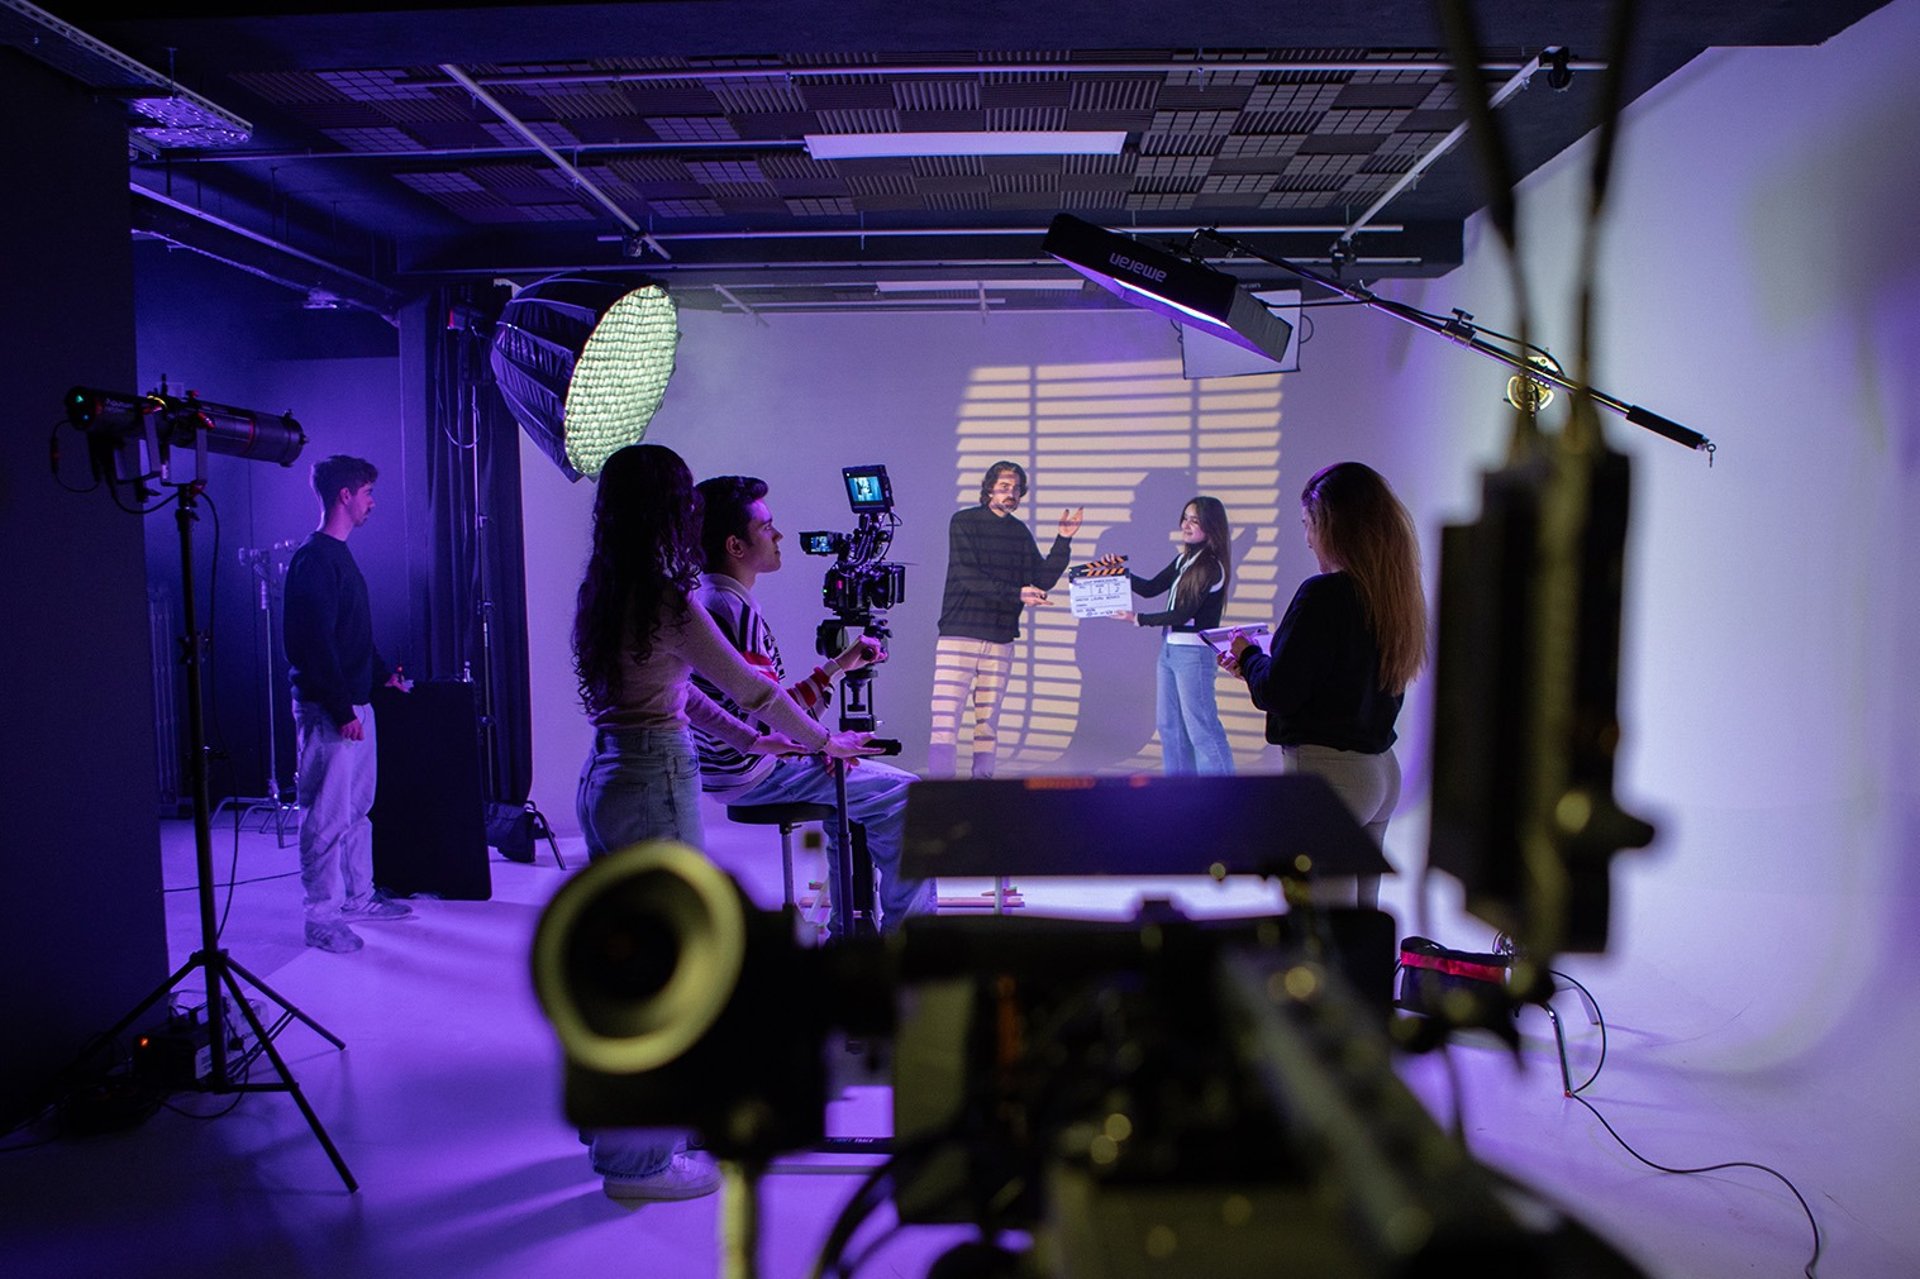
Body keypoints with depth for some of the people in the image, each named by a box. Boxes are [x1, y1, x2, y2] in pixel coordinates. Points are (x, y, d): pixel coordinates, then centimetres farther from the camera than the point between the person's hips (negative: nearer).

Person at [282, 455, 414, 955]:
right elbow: (315, 645, -20)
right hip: (327, 709, -10)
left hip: (354, 703, 10)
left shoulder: (338, 555, 16)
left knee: (358, 808, 16)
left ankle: (359, 897, 27)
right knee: (327, 817, -3)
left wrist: (383, 672, 26)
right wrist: (342, 711, -21)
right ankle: (322, 918, 6)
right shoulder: (313, 560, -15)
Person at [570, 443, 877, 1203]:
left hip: (603, 777, 9)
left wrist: (752, 740, 21)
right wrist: (826, 742, 3)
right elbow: (750, 686, -11)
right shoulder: (665, 598, -18)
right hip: (655, 783, -9)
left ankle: (609, 1123, 38)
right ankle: (639, 1160, 15)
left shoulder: (602, 591, 9)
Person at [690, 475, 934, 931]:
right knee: (904, 792, -6)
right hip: (750, 774, -10)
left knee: (844, 777, 30)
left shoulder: (701, 596, 10)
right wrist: (836, 666, -22)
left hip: (723, 766, 10)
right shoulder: (732, 608, -22)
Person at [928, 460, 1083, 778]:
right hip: (959, 634, -5)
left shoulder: (1020, 533, 14)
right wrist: (1017, 594, -17)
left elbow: (1042, 580, 9)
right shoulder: (964, 522, -1)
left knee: (988, 722, 7)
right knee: (945, 718, -10)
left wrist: (1063, 541, 0)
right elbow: (968, 577, -11)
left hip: (1000, 640, 5)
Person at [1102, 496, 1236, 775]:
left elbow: (1184, 614, -17)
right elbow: (1151, 588, 14)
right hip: (1170, 648, 9)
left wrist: (1138, 619, -13)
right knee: (1169, 724, 13)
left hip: (1194, 651, -9)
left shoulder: (1212, 567, -14)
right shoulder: (1183, 559, 10)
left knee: (1201, 727, -6)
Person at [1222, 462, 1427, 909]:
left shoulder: (1323, 593, -18)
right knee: (1362, 917, 19)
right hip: (1382, 771, 9)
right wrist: (1257, 662, 16)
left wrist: (1247, 655, 3)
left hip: (1326, 771, -9)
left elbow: (1278, 692, -17)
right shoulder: (1395, 594, 7)